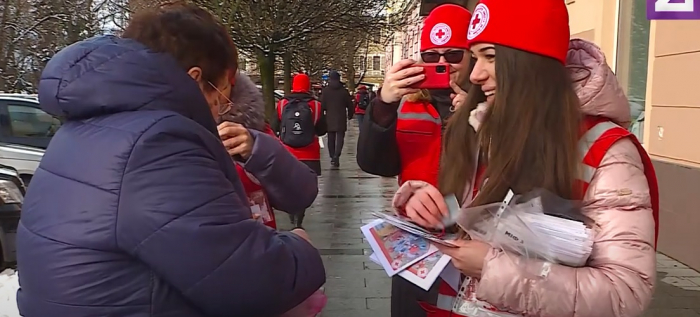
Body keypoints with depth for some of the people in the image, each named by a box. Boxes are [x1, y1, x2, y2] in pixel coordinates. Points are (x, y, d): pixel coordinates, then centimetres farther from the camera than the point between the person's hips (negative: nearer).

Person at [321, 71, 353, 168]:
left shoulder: (325, 91, -2)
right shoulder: (344, 90, -3)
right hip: (341, 119, -1)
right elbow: (350, 105, 2)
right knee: (340, 138, -2)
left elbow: (322, 105, -4)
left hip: (329, 118, 1)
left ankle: (332, 157, 16)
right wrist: (350, 115, 18)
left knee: (331, 138, 12)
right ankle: (336, 156, -20)